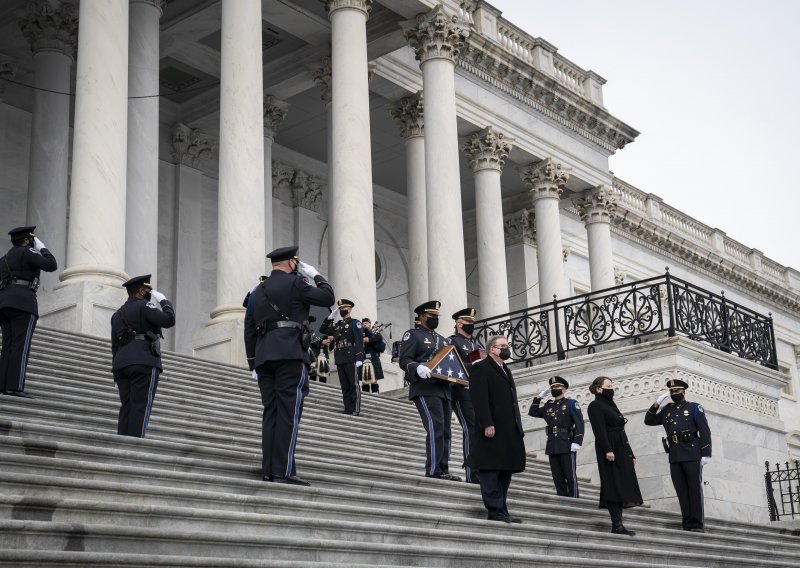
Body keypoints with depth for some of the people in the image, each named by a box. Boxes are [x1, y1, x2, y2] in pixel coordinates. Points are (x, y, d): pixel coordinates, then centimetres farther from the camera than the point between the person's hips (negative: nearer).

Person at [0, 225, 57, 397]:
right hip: (23, 302, -8)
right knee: (21, 345, -13)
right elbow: (51, 265, -5)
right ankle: (15, 386, -23)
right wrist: (42, 248, 8)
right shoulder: (27, 252, 2)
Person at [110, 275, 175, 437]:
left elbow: (115, 347, 21)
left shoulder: (117, 315, 22)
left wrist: (118, 376, 22)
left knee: (126, 407, 3)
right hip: (145, 363, -7)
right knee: (141, 407, -10)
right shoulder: (143, 306, -1)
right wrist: (163, 301, 4)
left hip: (122, 364, 7)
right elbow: (169, 320, -12)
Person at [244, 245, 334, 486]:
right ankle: (284, 470, -14)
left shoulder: (258, 291, 21)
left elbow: (249, 329, 18)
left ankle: (269, 469, 1)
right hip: (290, 353, -7)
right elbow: (328, 298, 4)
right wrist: (316, 276, 19)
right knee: (289, 412, -9)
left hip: (264, 355, 7)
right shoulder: (294, 283, 0)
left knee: (271, 412, 6)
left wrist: (253, 364, 20)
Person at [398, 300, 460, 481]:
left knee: (445, 431, 5)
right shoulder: (412, 335, 3)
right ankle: (433, 470, -16)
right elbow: (404, 360, -7)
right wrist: (418, 368, -27)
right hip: (425, 389, -8)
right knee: (435, 427, -17)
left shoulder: (441, 339, 25)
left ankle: (443, 469, 9)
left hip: (443, 389, 8)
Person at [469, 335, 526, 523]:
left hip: (509, 431, 9)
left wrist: (518, 427, 16)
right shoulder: (481, 368, -4)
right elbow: (479, 399, -14)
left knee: (506, 471, 9)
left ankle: (502, 511, 12)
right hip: (492, 430, -9)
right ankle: (494, 511, -6)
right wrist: (487, 424, -22)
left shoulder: (505, 370, 24)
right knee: (490, 471, -6)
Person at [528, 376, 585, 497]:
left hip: (567, 446, -5)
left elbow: (579, 423, -6)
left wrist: (577, 442, -17)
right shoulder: (548, 406, 18)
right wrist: (539, 397, 16)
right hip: (552, 447, 5)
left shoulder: (571, 404, 3)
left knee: (571, 477, -4)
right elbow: (532, 412, 24)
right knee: (558, 478, 5)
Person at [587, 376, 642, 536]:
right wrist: (608, 450, -25)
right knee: (614, 486, -11)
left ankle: (618, 524, 4)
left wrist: (630, 454, 18)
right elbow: (599, 430, -15)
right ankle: (617, 525, -12)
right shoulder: (595, 406, -4)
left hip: (622, 450, 9)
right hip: (610, 449, -9)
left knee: (622, 486, 4)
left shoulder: (611, 405, 22)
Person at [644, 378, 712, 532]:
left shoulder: (694, 408, 6)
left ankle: (697, 524, -6)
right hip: (674, 457, 5)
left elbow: (705, 431, -1)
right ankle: (688, 523, 1)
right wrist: (657, 403, 8)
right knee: (681, 490, 1)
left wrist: (706, 454, -11)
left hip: (692, 455, -4)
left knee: (695, 489, -5)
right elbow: (649, 421, 18)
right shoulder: (666, 410, 19)